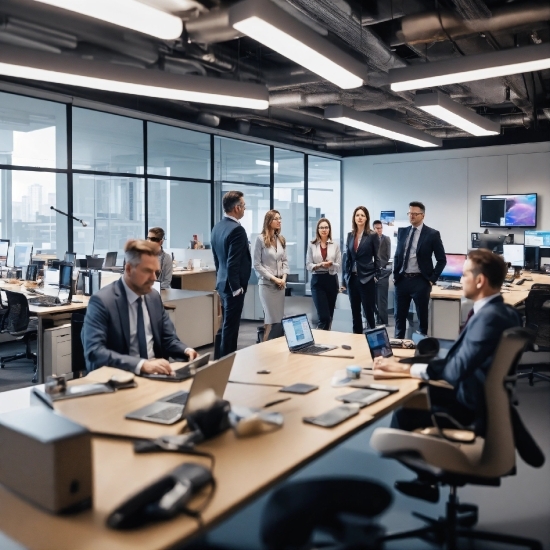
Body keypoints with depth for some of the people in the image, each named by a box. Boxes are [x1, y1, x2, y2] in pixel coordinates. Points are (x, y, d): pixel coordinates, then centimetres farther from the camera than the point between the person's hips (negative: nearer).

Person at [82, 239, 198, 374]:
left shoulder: (154, 297, 7)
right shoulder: (102, 301, -12)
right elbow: (94, 352, -22)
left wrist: (186, 350, -7)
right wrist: (142, 364, -32)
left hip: (155, 373, 5)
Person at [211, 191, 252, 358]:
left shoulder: (217, 227, 8)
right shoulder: (236, 229, -20)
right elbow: (233, 263, -24)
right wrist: (236, 287, -17)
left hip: (222, 282, 9)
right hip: (233, 285, -9)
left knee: (225, 325, 19)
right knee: (230, 326, 1)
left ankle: (219, 360, 28)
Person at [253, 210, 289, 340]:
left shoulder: (281, 239, 8)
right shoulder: (261, 239, -9)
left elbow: (285, 261, 12)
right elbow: (257, 264, -11)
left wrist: (284, 278, -3)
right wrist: (273, 278, -13)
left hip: (280, 284, 6)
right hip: (266, 284, -5)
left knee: (280, 318, 9)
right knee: (272, 319, -4)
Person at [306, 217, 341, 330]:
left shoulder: (335, 245, 3)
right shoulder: (312, 245, 2)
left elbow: (339, 266, 1)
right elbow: (308, 265, -1)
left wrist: (331, 264, -20)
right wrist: (319, 265, -19)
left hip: (331, 280, 2)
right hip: (317, 280, -2)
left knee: (330, 315, 10)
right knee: (323, 315, -10)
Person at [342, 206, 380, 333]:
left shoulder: (372, 235, -4)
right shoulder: (350, 235, 8)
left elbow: (377, 257, -3)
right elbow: (348, 257, 11)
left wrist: (376, 276, -8)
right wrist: (345, 277, 10)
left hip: (367, 278, -5)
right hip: (352, 278, 5)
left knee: (369, 311, -1)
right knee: (355, 312, 11)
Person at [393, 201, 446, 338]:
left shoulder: (432, 234, -5)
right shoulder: (403, 232, 9)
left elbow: (442, 260, -3)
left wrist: (432, 279, -7)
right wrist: (395, 274, 8)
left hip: (420, 281, -4)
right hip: (402, 280, 4)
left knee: (422, 316, 7)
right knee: (399, 315, 12)